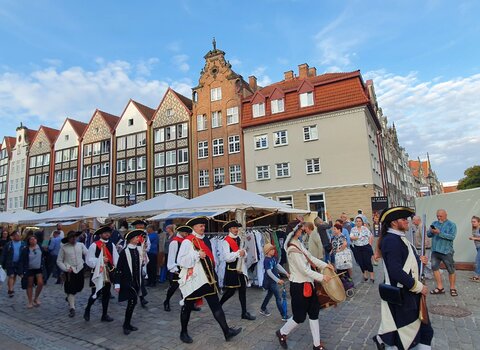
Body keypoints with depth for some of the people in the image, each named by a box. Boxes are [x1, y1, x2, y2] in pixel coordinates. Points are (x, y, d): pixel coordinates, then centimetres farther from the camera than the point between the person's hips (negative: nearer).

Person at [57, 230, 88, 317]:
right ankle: (72, 308, 11)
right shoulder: (64, 247, -5)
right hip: (70, 271, -3)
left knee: (79, 287, 16)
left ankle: (69, 298, 48)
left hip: (80, 270, 3)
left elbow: (88, 254, -2)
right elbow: (59, 261, 0)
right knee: (71, 290, -2)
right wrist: (66, 269, -11)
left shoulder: (81, 245, 0)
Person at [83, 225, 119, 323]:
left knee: (106, 294, 12)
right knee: (96, 293, -1)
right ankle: (87, 310, 29)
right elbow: (89, 260, -10)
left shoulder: (111, 245, 4)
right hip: (97, 272, -5)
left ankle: (104, 315, 25)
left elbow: (115, 258, 2)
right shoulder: (94, 245, -10)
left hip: (109, 272, 5)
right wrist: (100, 260, -19)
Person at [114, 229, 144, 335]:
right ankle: (126, 324, 2)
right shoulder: (124, 252, -12)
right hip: (127, 280, -5)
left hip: (137, 280, 5)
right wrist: (117, 284, -10)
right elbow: (119, 268, -9)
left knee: (132, 302, 11)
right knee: (133, 300, -14)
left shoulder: (139, 250, 2)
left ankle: (127, 324, 26)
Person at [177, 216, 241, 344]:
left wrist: (212, 273, 18)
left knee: (216, 304, 7)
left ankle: (227, 331, 11)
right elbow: (180, 261, -21)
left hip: (208, 278, 6)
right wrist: (197, 255, -27)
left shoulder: (206, 240, 8)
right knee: (188, 306, 11)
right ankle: (183, 333, 31)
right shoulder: (188, 241, -15)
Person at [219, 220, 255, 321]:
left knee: (243, 290, 9)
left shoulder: (238, 239, 10)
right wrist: (238, 253, -21)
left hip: (241, 268, 7)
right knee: (231, 291, 3)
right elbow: (226, 257, -21)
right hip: (232, 269, -7)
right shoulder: (226, 241, -14)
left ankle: (244, 312, 19)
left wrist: (244, 253, -6)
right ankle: (218, 305, 27)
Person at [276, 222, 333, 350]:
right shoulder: (293, 249, -26)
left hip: (307, 283, 9)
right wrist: (321, 277, -16)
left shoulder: (298, 243, 3)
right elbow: (304, 270, -24)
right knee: (299, 316, 6)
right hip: (299, 286, -9)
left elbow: (310, 257, 12)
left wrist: (325, 265, 7)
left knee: (314, 312, 15)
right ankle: (282, 333, 33)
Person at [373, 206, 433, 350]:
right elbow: (396, 271, -29)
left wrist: (418, 260, 3)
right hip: (400, 293, -10)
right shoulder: (391, 240, -25)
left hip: (406, 289, 10)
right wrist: (418, 286, -21)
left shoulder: (398, 238, 8)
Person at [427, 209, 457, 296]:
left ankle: (452, 288, 22)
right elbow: (428, 234, 8)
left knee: (451, 270, 5)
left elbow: (452, 237, -17)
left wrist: (439, 233, -25)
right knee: (435, 268, 4)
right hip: (435, 250, 5)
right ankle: (440, 288, 15)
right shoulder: (434, 223, 10)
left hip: (446, 251, -4)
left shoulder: (451, 225, -3)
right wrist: (431, 231, -14)